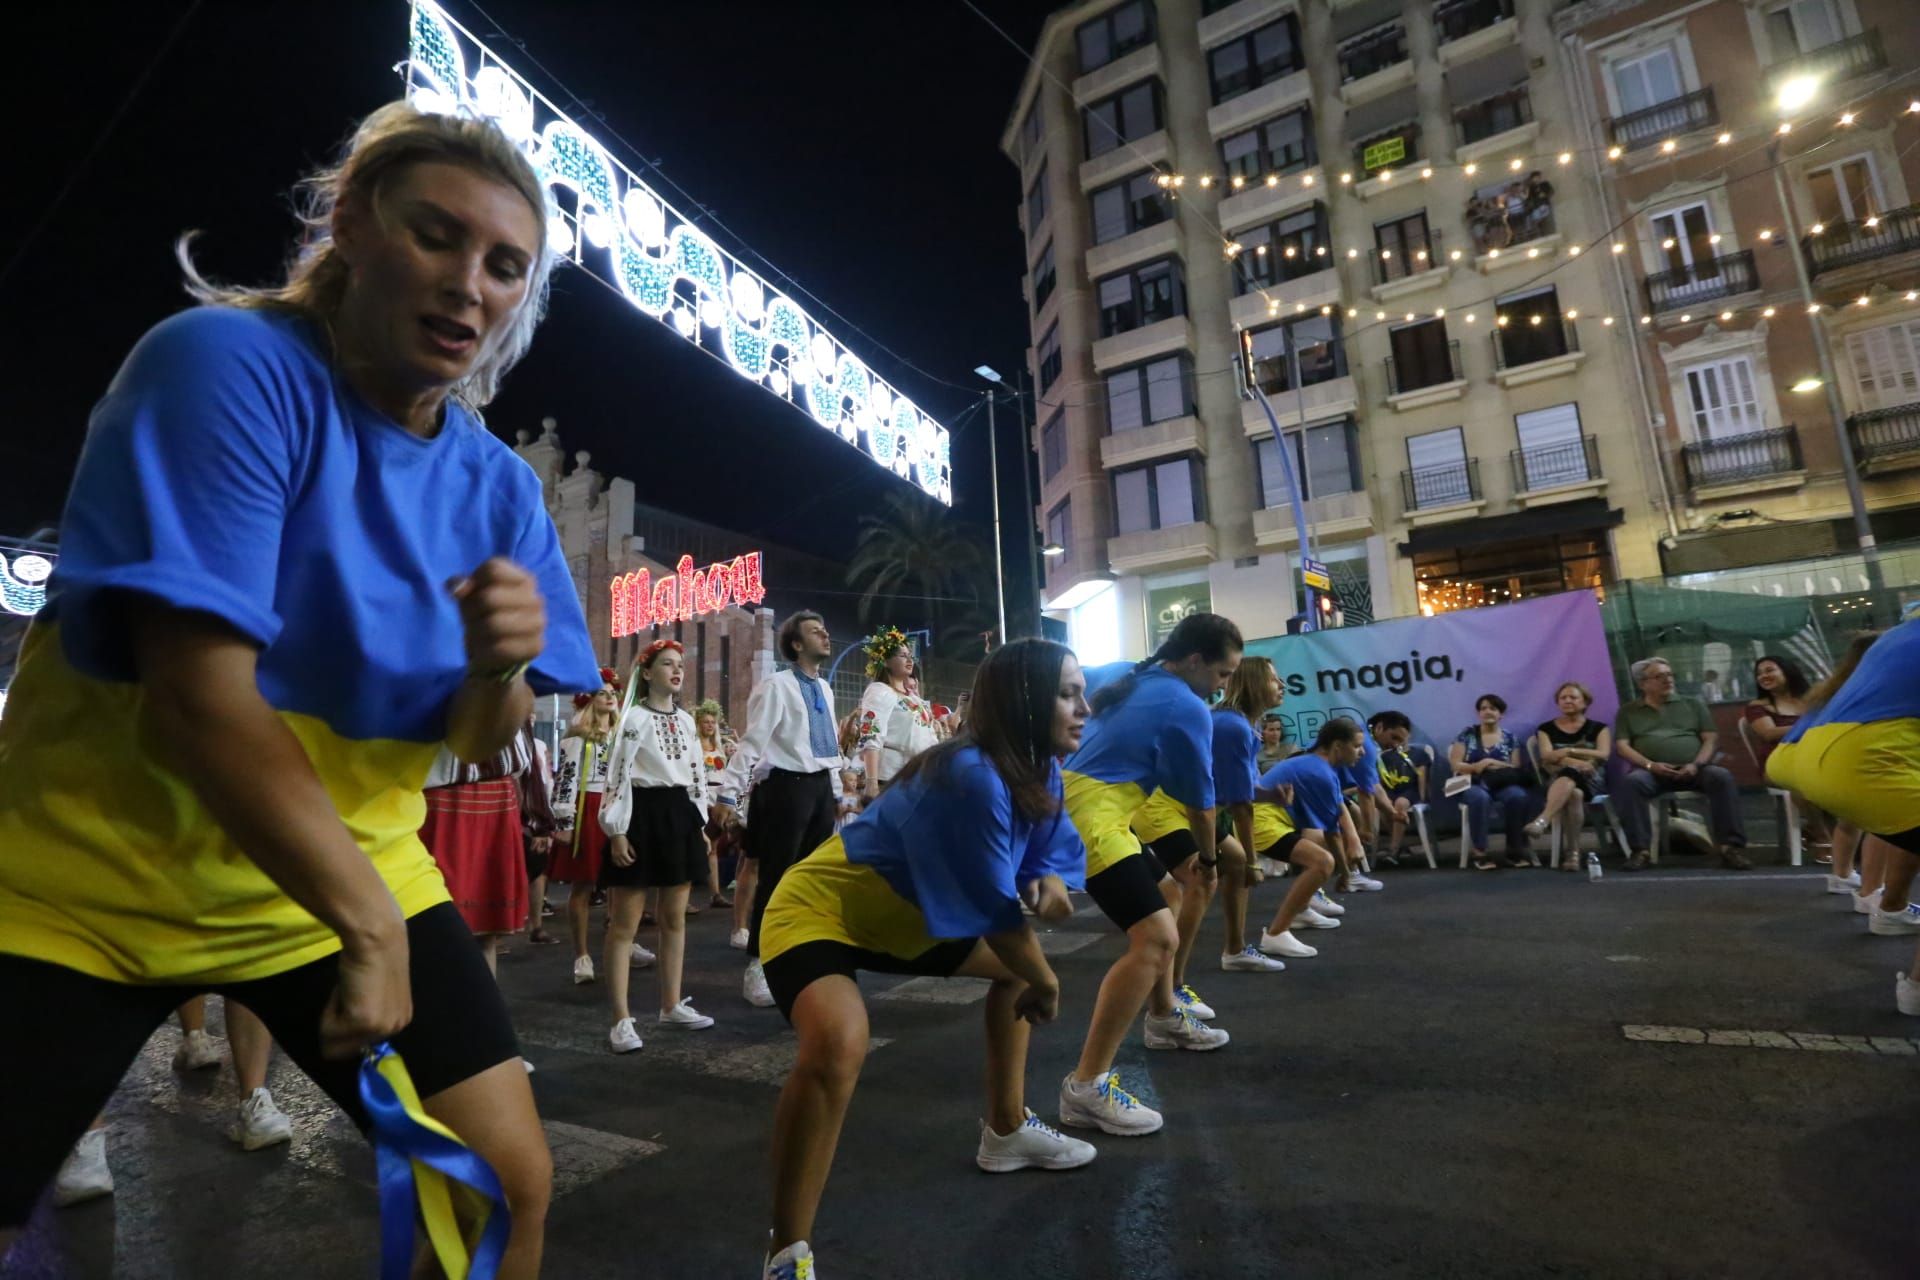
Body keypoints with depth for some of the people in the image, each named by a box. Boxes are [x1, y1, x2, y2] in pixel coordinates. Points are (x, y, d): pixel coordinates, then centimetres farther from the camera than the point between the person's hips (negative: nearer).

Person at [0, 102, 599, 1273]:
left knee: (510, 1183, 1)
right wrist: (364, 922, -24)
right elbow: (197, 693, -26)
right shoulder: (227, 364, -18)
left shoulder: (498, 485, -3)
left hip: (353, 868, 4)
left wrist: (499, 665, -26)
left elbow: (482, 743, -3)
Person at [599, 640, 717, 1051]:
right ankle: (621, 1019, 7)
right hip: (643, 815, -7)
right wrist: (617, 831, -16)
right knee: (624, 922, -1)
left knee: (675, 917, 13)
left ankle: (672, 1005, 25)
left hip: (680, 815, 7)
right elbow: (618, 775, -11)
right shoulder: (634, 717, -7)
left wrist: (701, 824, 14)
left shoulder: (687, 720, 12)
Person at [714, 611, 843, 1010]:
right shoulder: (776, 685, -11)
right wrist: (729, 792, -21)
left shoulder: (825, 689, 13)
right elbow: (752, 741, -16)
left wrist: (836, 791, 22)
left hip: (820, 787, 8)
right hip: (787, 786, -7)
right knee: (776, 878, -1)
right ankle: (758, 966, 11)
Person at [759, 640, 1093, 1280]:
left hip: (901, 916, 10)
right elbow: (996, 909, -26)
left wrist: (1052, 885, -24)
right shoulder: (974, 775, -34)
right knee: (837, 1045, -36)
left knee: (1020, 965, 20)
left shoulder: (1039, 772, -5)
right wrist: (1046, 983, -8)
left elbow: (1062, 851, 1)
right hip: (818, 912, -10)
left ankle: (1005, 1130, 36)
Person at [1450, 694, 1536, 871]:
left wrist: (1496, 765, -13)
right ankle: (1480, 852, -32)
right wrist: (1478, 766, -17)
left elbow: (1516, 769, 6)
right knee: (1480, 797, -39)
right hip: (1473, 784, -2)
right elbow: (1456, 765, 2)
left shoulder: (1510, 737, 13)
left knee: (1518, 795, -34)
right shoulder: (1467, 734, 8)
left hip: (1503, 784, 2)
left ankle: (1515, 850, -21)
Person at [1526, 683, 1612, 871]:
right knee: (1574, 794, -39)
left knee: (1570, 774, -40)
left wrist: (1569, 751, -11)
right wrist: (1575, 762, -18)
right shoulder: (1546, 729, 16)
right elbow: (1547, 757, -1)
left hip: (1592, 780, -1)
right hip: (1559, 780, 1)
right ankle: (1573, 853, -44)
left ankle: (1542, 821, -57)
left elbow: (1604, 755, -2)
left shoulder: (1598, 728, 17)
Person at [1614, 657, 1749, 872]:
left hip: (1692, 770, 2)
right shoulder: (1628, 711, 17)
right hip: (1651, 772, -2)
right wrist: (1650, 765, -12)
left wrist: (1696, 764, -9)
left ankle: (1731, 847, -26)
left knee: (1722, 777, -30)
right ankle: (1640, 851, -33)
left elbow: (1711, 739, 11)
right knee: (1633, 781, -35)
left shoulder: (1693, 704, 21)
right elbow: (1621, 746, 6)